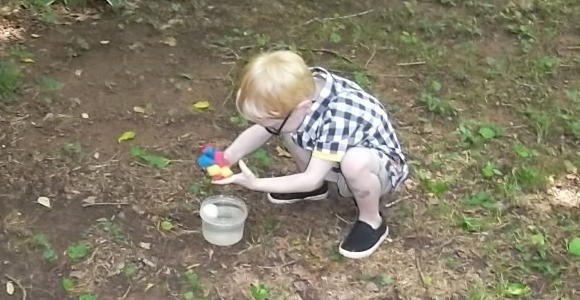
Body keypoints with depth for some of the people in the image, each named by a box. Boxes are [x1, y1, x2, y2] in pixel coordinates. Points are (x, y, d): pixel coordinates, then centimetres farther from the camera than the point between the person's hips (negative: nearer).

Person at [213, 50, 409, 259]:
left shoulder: (338, 117, -40)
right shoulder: (300, 93, -20)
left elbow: (311, 179, -34)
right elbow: (261, 130, -4)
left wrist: (255, 184, -31)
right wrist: (227, 157, -18)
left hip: (377, 168, -7)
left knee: (355, 161, -39)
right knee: (290, 129, -10)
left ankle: (371, 222, -10)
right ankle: (315, 188, 12)